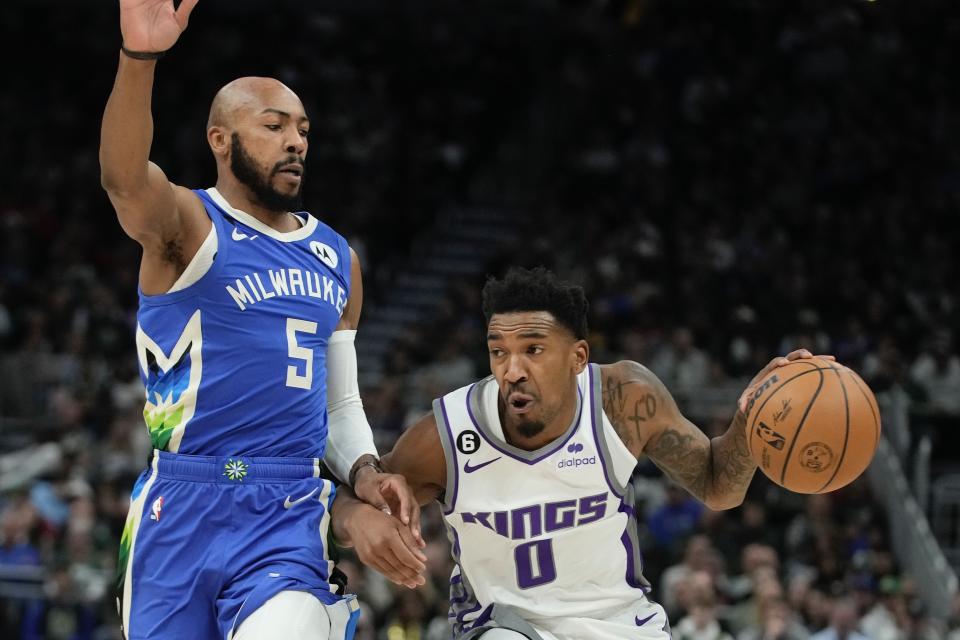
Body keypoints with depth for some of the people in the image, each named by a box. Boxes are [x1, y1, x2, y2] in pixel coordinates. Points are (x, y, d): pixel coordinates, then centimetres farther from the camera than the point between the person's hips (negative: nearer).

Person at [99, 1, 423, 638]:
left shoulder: (336, 258, 16)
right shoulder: (187, 224, -1)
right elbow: (126, 180, -26)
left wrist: (365, 473, 2)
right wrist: (139, 60, -43)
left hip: (292, 518, 2)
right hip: (181, 512, -2)